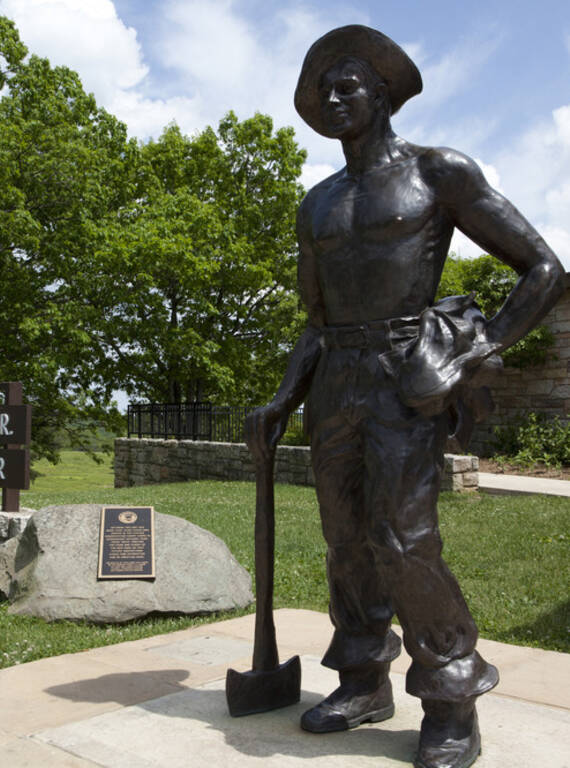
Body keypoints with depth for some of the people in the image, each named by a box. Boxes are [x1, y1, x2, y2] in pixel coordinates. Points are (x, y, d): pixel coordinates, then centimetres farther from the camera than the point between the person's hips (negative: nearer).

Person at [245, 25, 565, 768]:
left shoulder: (442, 172, -2)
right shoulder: (317, 206, 16)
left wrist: (475, 357, -13)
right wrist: (280, 403, 5)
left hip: (409, 383, -6)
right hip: (337, 386, 6)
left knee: (402, 545, -13)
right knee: (348, 540, 8)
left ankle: (452, 704, 5)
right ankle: (365, 683, 23)